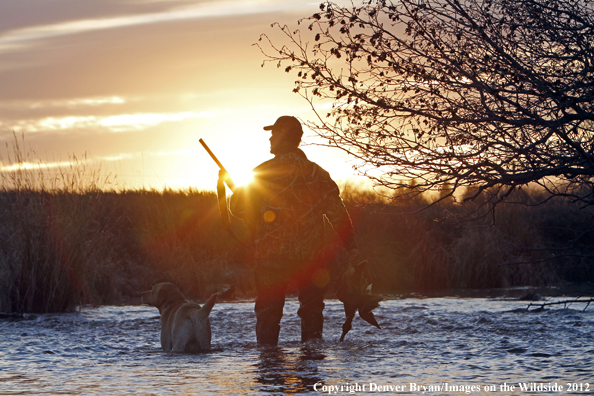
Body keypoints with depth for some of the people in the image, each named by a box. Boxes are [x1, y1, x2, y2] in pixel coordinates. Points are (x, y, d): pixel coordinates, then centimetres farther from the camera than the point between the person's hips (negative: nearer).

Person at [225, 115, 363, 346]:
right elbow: (338, 214, 1)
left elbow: (238, 208, -2)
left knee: (268, 312, 8)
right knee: (312, 310, 13)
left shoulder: (262, 173, -6)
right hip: (310, 258, 2)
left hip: (271, 258, -2)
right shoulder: (316, 174, 2)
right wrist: (351, 247, 6)